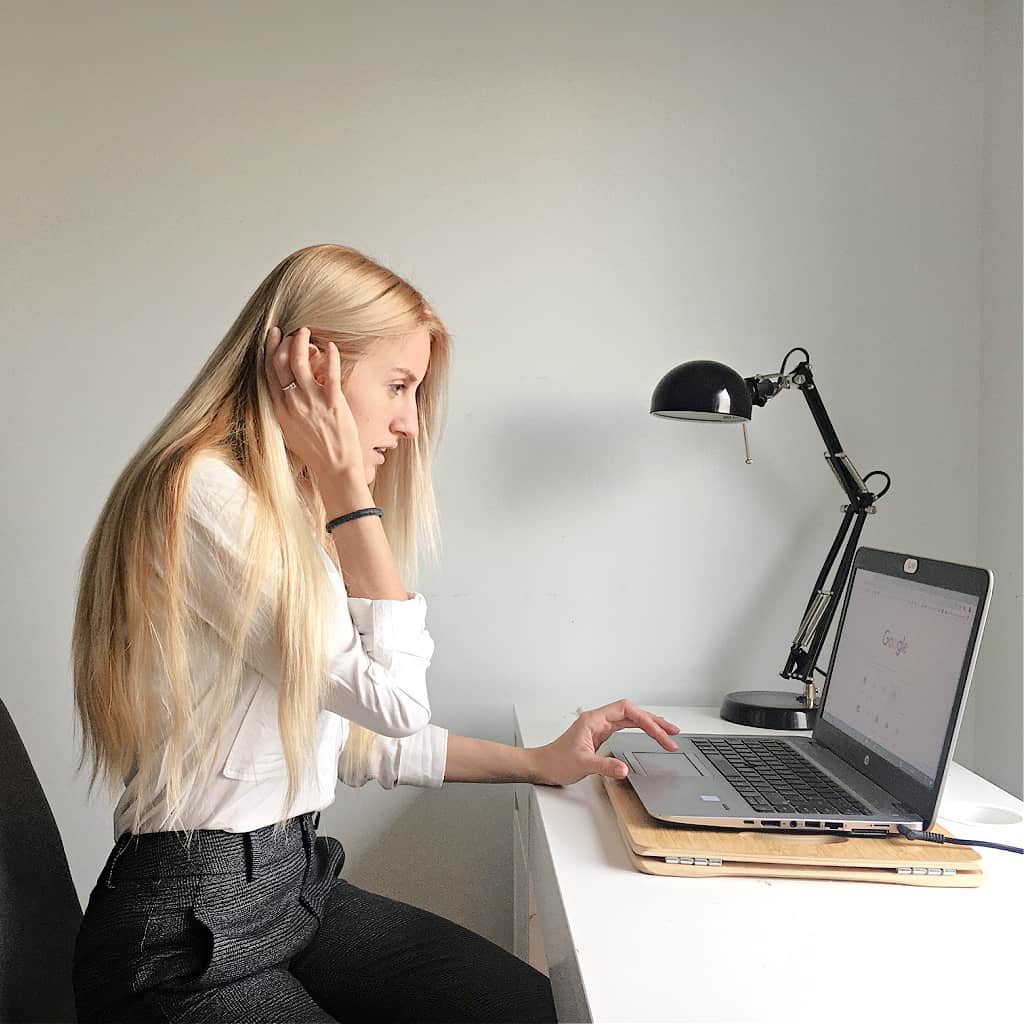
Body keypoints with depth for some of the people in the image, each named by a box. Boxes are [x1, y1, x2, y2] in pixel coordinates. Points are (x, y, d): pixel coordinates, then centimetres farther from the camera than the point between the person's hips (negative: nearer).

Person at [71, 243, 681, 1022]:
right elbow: (394, 699, -19)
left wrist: (536, 763, 7)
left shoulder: (292, 510, 11)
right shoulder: (202, 498, -20)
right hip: (187, 936, -8)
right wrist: (348, 486, -15)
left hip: (298, 883, 8)